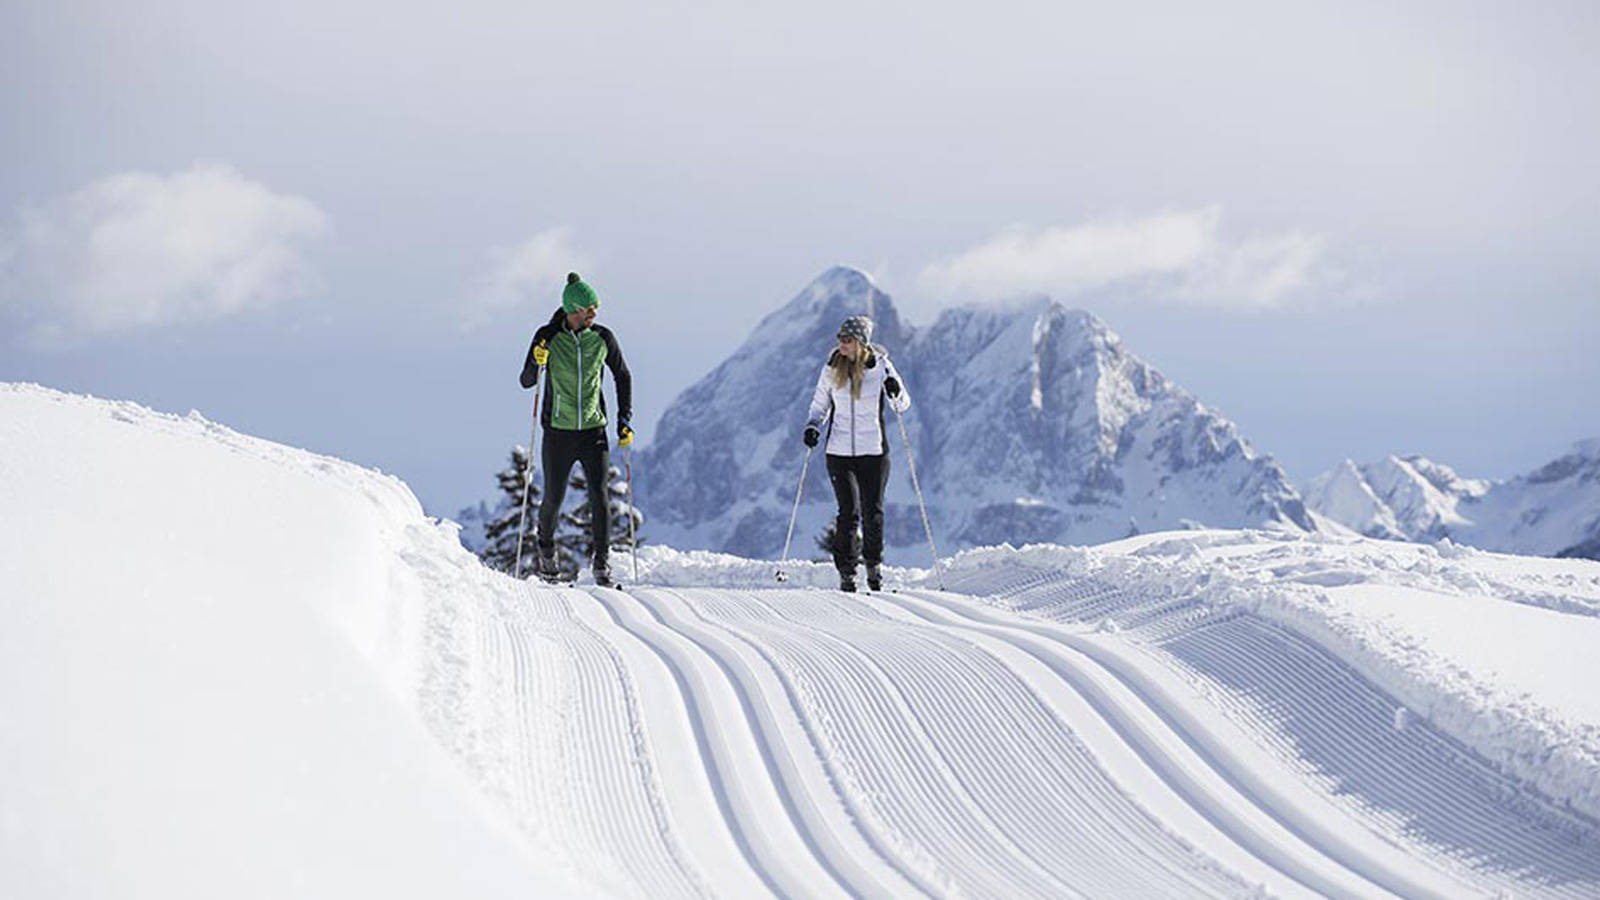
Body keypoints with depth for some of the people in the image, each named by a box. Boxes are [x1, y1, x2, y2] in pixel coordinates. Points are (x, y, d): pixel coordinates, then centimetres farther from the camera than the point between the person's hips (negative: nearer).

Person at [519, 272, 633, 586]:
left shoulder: (602, 338, 0)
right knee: (553, 498, 7)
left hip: (594, 430, 1)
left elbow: (622, 377, 13)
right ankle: (546, 548, 34)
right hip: (558, 431, -1)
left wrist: (625, 420, 7)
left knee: (599, 495, -10)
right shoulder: (548, 336, -7)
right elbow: (527, 382, -5)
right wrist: (536, 363, -27)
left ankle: (601, 564, -3)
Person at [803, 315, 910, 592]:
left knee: (872, 511, 1)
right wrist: (813, 426, -4)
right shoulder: (832, 368, 4)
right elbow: (820, 404, 15)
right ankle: (846, 572, 0)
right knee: (848, 512, -6)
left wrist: (895, 392, -20)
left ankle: (874, 564, 21)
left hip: (873, 450, -1)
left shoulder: (879, 366, -1)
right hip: (839, 451, 1)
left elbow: (902, 404, 2)